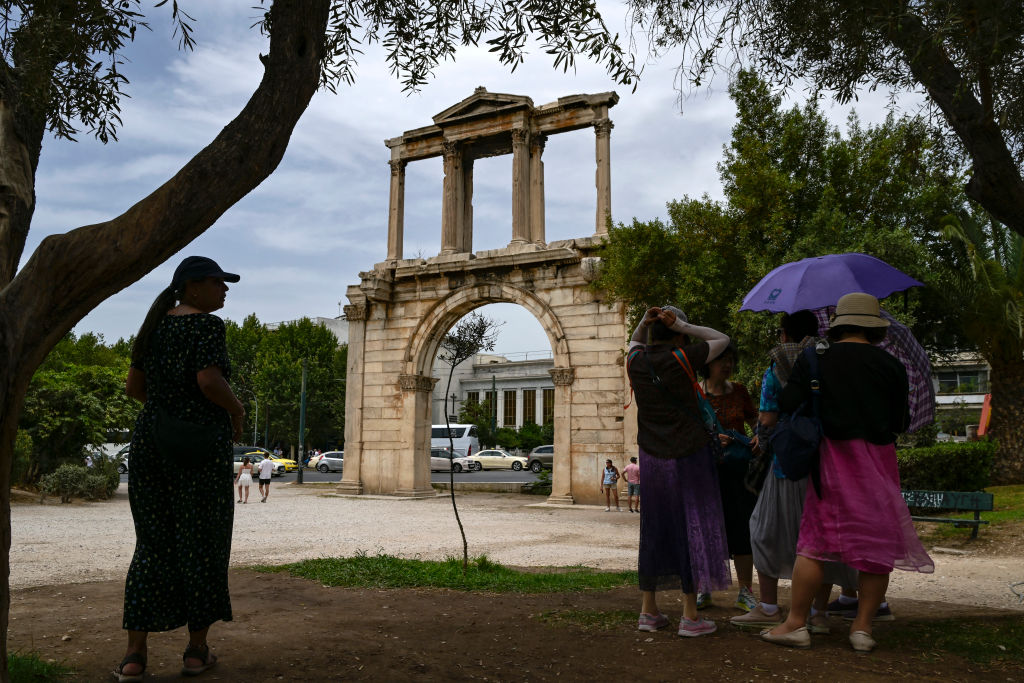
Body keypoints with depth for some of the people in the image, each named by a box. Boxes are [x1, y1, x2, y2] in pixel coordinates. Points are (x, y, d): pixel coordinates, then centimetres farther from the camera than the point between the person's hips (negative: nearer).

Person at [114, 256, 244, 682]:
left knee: (152, 545, 10)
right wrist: (237, 410, -4)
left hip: (150, 440, 7)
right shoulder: (206, 324, -9)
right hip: (201, 445, -6)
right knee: (201, 544, 5)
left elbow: (133, 386, 15)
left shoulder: (154, 324, 13)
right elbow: (210, 381, -21)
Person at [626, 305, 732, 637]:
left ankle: (648, 611, 17)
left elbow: (635, 342, 26)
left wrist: (644, 322, 7)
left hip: (651, 457, 5)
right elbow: (722, 339, 4)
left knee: (653, 530, 12)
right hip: (689, 454, -4)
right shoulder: (681, 359, -11)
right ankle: (690, 616, 7)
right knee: (691, 528, 3)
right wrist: (680, 325, -4)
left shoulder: (636, 361, 1)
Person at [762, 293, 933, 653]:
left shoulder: (814, 363, 0)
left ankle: (796, 623, 4)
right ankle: (863, 627, 10)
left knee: (815, 541, 2)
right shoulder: (890, 365, 3)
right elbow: (901, 421, 5)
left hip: (832, 456, -1)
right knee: (878, 542, 9)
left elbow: (788, 405, -8)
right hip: (878, 459, 1)